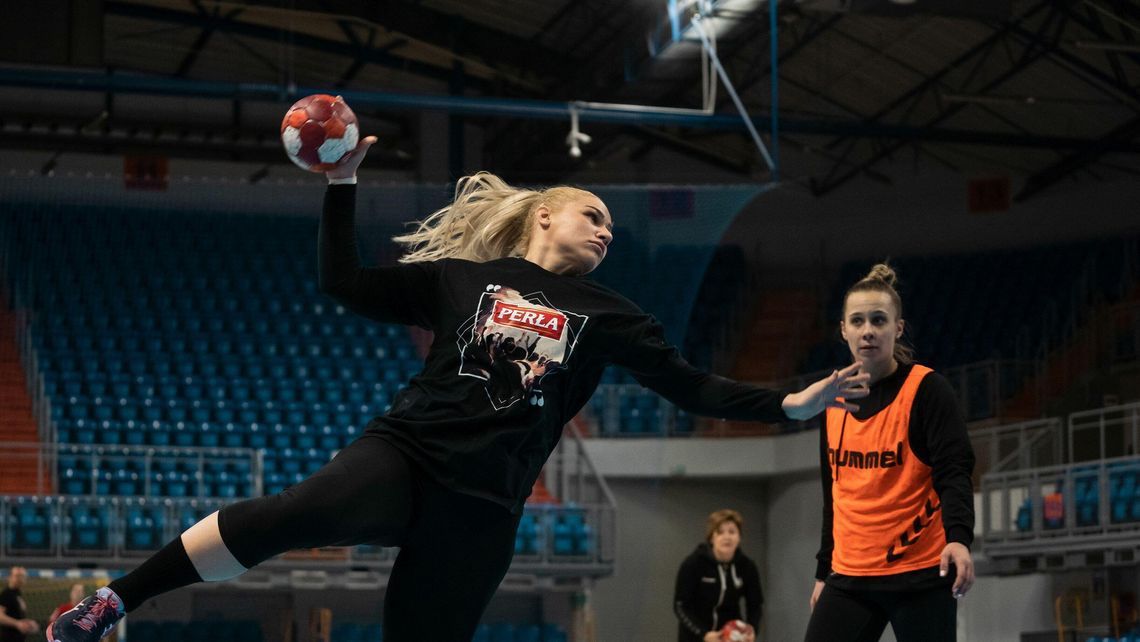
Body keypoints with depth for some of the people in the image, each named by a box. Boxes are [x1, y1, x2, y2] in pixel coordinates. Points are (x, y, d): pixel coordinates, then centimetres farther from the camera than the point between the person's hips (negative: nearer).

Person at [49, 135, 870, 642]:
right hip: (405, 453, -2)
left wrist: (789, 403, 6)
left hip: (483, 503, 2)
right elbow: (345, 283, 11)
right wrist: (342, 184, 3)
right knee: (290, 516, -31)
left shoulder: (602, 312, 15)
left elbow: (687, 384, 13)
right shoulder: (462, 277, 12)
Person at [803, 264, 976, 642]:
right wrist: (823, 571, 21)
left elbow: (954, 472, -14)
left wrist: (958, 537, -31)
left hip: (920, 574, -5)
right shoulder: (834, 402, 11)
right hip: (849, 578, 5)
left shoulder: (927, 390, -6)